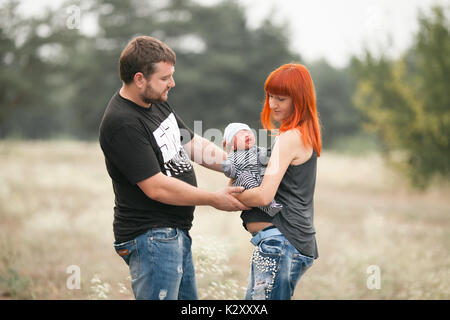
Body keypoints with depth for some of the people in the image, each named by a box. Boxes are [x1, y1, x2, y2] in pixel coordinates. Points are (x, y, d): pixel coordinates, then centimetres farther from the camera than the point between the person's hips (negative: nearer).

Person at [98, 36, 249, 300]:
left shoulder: (157, 102, 9)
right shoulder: (122, 124, -22)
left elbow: (192, 143, 18)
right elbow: (156, 187, -23)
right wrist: (214, 199, -14)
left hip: (175, 233, 10)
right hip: (150, 238, -10)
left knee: (188, 298, 18)